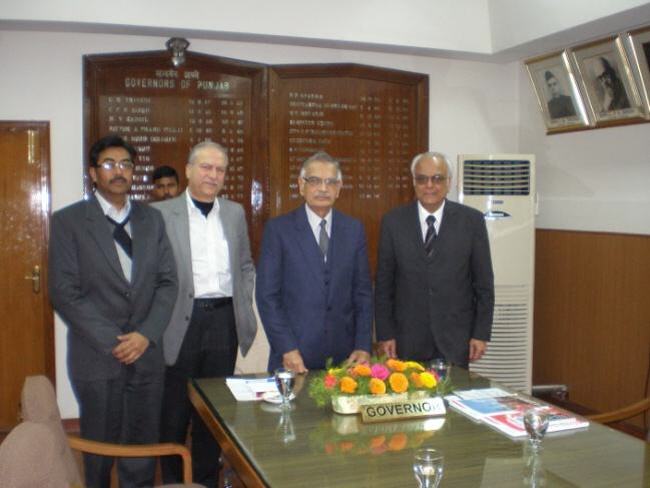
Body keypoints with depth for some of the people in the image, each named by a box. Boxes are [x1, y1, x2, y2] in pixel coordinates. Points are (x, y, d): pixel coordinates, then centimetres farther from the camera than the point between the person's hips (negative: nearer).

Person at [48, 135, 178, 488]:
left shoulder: (151, 218, 9)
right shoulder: (68, 221, -2)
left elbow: (167, 282, 5)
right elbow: (64, 292, -8)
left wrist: (146, 334, -8)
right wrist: (112, 341, -12)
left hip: (147, 352, 3)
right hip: (97, 355, -2)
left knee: (144, 445, 8)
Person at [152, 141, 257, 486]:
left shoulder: (235, 213, 10)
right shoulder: (161, 213, -3)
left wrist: (244, 306, 8)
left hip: (224, 321, 4)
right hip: (181, 321, -3)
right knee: (174, 410, 8)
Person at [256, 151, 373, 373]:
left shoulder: (354, 229, 6)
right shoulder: (278, 229, -4)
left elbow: (363, 292, 7)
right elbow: (267, 294, -5)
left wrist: (363, 347, 0)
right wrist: (287, 349, -11)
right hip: (294, 356, -2)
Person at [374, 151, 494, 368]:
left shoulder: (472, 220, -2)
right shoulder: (393, 221, 0)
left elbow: (483, 283, 1)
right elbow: (383, 284, 2)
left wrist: (482, 333, -2)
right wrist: (384, 334, -1)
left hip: (456, 337, 0)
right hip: (407, 338, 0)